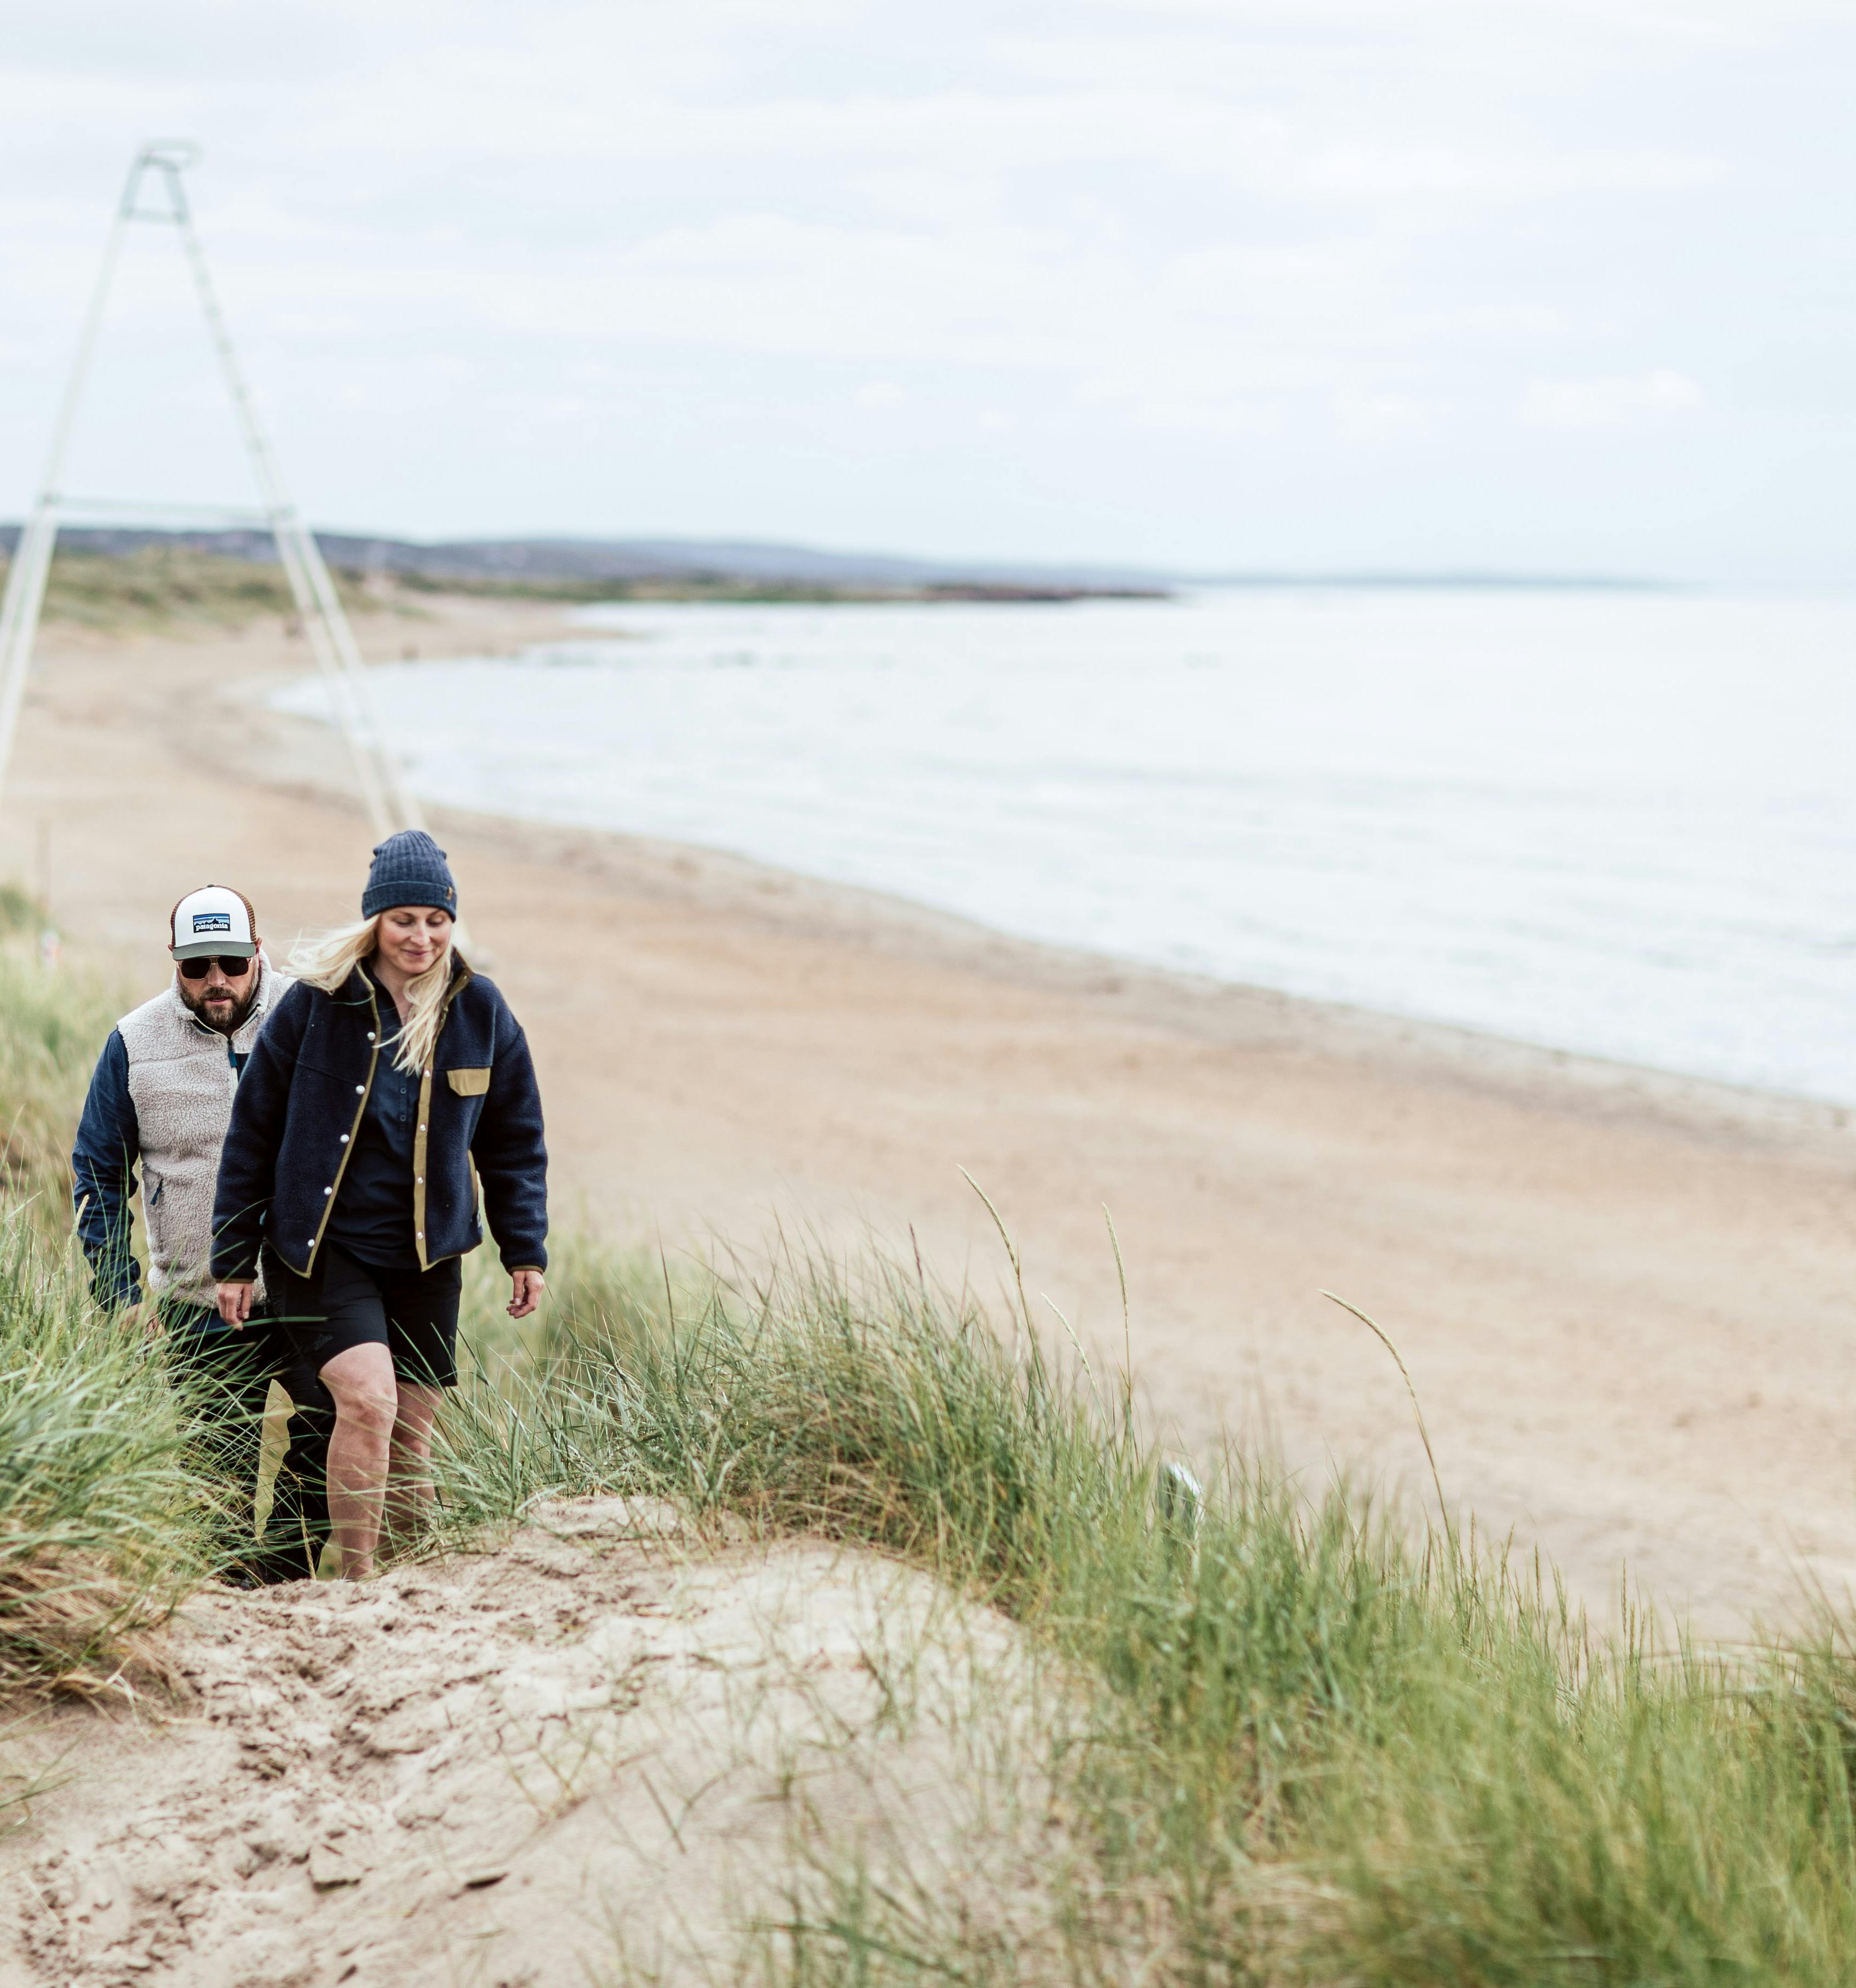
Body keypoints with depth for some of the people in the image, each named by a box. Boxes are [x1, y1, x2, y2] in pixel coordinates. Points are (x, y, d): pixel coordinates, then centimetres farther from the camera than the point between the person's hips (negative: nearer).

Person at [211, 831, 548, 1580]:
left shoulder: (480, 1011, 1)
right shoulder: (316, 1003, -7)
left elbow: (514, 1141, 12)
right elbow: (253, 1132, 0)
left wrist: (525, 1250, 9)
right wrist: (235, 1258, 1)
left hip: (428, 1260, 3)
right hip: (323, 1250, -3)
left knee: (411, 1429, 6)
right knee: (367, 1398, -22)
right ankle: (355, 1581, -13)